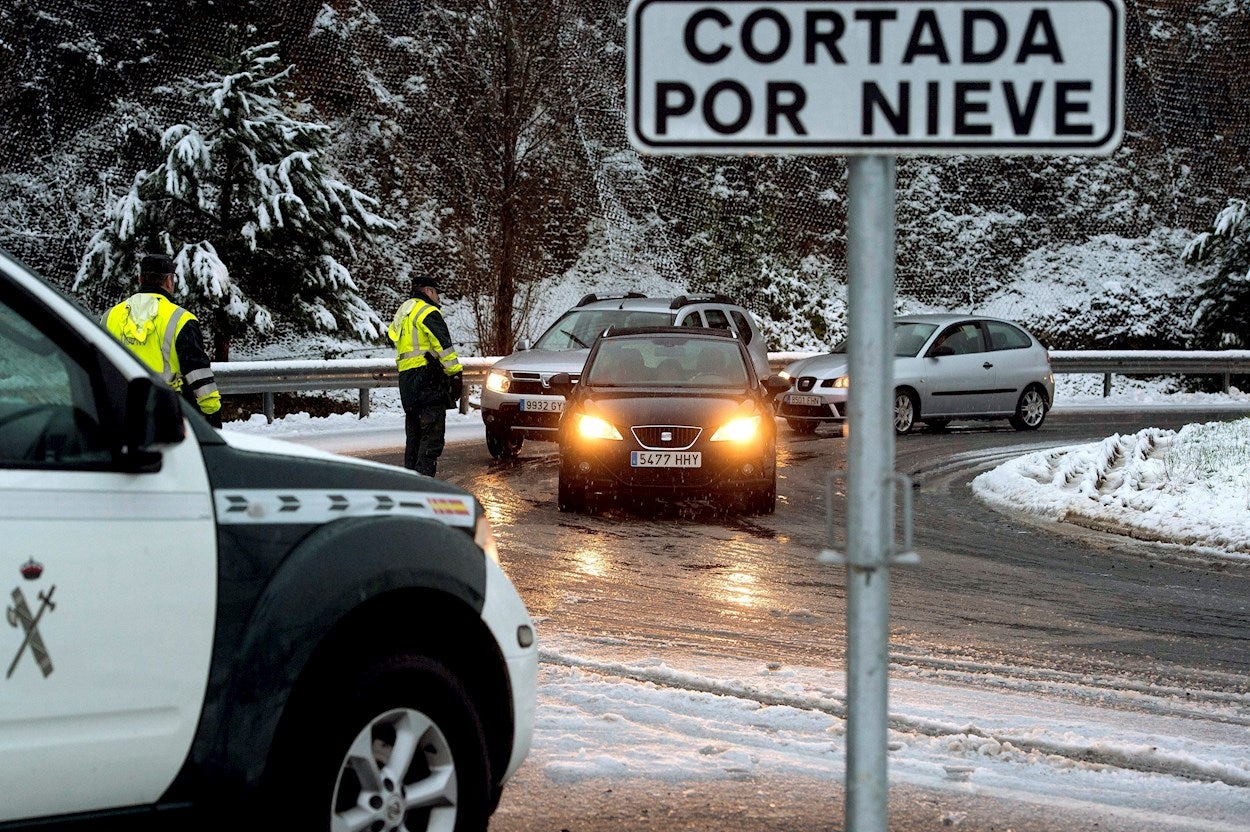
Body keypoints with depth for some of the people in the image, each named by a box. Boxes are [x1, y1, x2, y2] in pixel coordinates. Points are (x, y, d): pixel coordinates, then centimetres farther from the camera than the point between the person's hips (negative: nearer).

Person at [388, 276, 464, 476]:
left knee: (414, 433, 16)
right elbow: (443, 346, -14)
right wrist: (456, 374, -15)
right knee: (433, 435, -12)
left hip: (406, 379, 9)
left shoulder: (401, 316, 24)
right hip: (427, 378, -9)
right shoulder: (427, 312, -5)